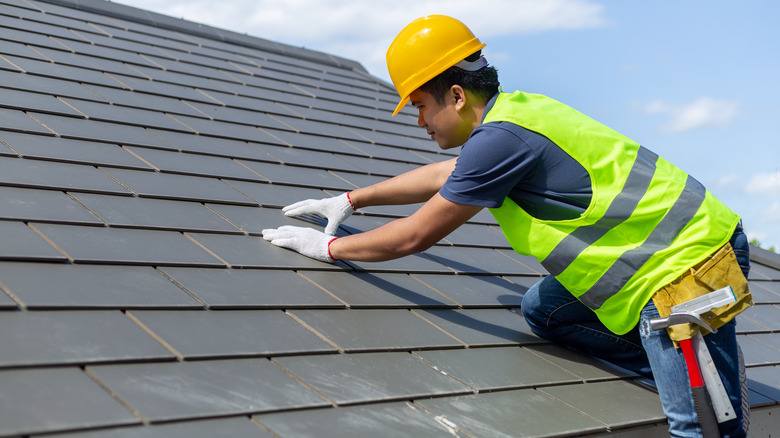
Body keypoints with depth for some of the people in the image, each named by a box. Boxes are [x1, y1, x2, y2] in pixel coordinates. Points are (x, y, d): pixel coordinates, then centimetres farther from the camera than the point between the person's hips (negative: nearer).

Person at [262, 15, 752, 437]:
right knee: (541, 308, 14)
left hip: (691, 264, -10)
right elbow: (442, 175, 28)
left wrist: (330, 247, 5)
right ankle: (689, 365, 11)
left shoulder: (500, 138, -20)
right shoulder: (517, 108, 10)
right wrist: (350, 200, 34)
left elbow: (416, 236, -10)